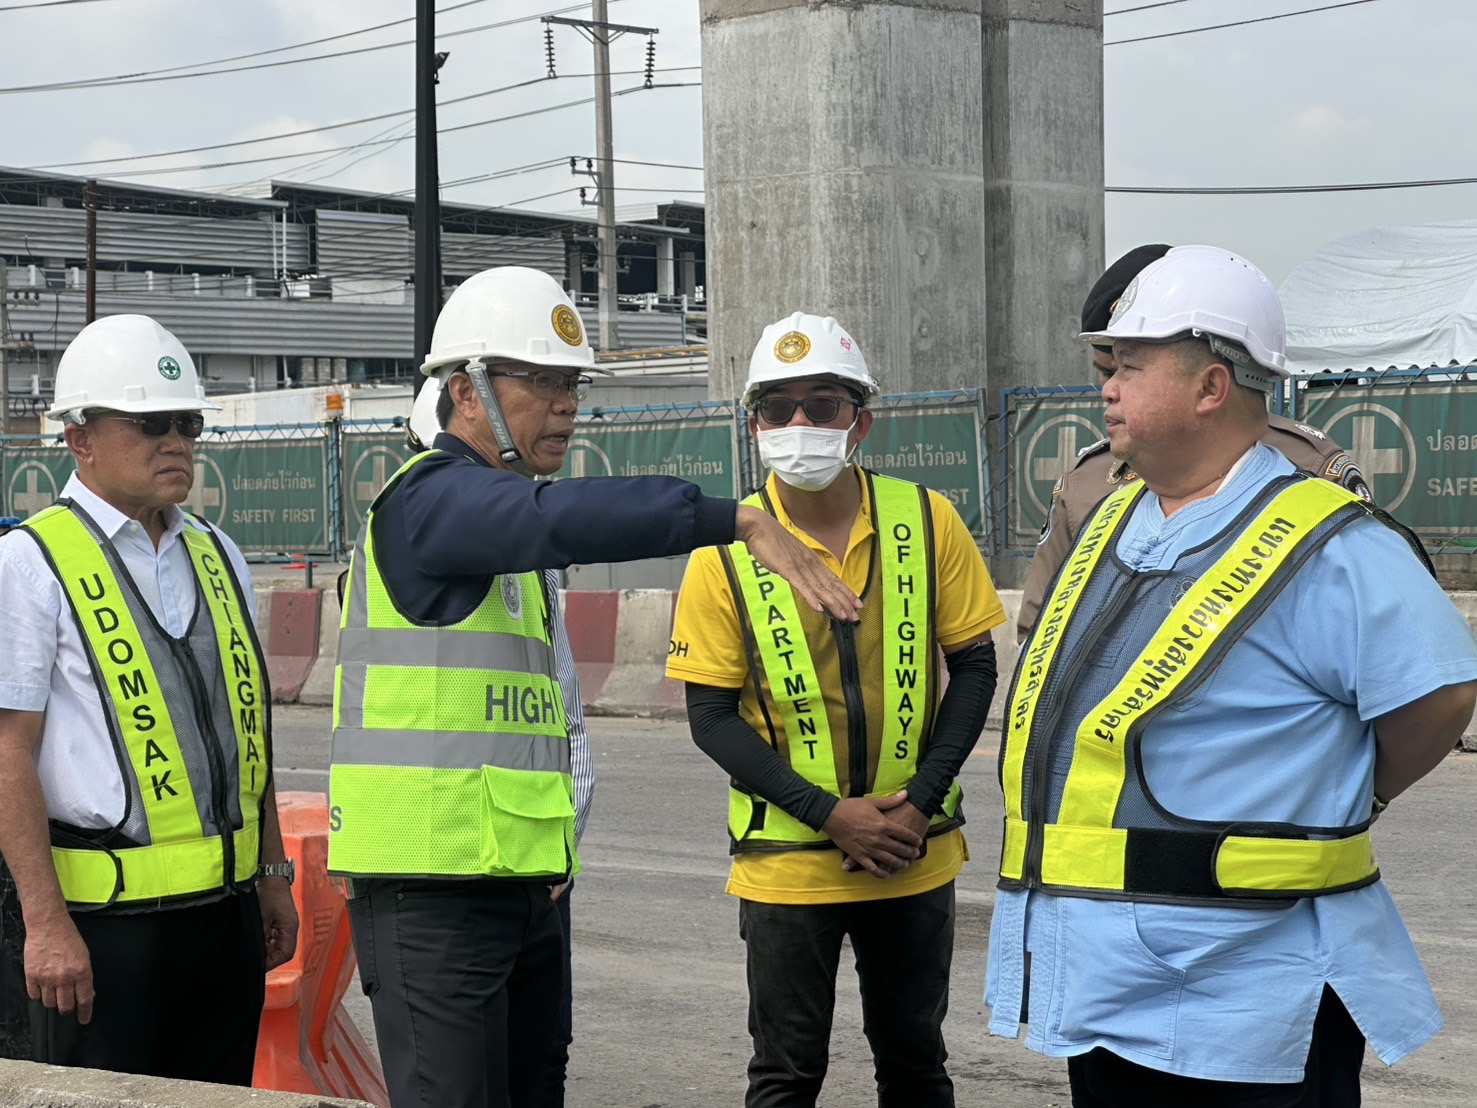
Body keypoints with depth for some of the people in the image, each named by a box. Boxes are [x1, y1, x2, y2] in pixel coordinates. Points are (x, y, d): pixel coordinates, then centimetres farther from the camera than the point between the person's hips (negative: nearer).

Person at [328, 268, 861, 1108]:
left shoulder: (507, 528, 20)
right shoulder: (432, 498, -12)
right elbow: (566, 519, -32)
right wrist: (744, 520, -38)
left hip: (522, 883, 10)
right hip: (431, 888, -10)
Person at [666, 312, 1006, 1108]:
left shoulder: (925, 522, -4)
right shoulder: (726, 553, -8)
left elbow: (972, 666, 1)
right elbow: (711, 716, -7)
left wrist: (922, 801, -10)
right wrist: (830, 812, -15)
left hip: (915, 859, 2)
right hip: (786, 862, -2)